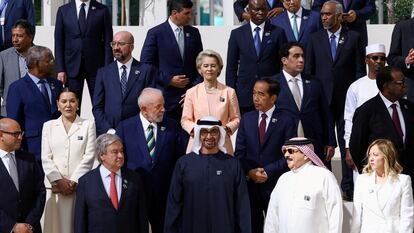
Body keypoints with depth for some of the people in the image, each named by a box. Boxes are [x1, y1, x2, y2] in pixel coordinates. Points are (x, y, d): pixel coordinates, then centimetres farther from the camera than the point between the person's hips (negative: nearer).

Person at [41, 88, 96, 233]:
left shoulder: (88, 125, 8)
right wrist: (59, 180, -7)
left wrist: (73, 181, -8)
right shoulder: (48, 126, 13)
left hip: (80, 185, -1)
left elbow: (89, 157, 0)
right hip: (55, 186, 1)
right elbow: (45, 158, 6)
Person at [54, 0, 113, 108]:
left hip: (96, 66, -1)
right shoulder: (63, 10, 6)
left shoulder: (102, 10, 3)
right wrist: (60, 69, -2)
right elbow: (59, 42, 5)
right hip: (72, 66, 1)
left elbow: (108, 42, 1)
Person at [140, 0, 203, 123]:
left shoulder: (194, 33, 11)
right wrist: (168, 80, -9)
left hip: (189, 95, 3)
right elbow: (146, 64, -3)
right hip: (165, 97, -3)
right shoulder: (155, 33, -2)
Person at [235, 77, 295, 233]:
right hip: (250, 183, 3)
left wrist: (268, 172, -12)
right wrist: (249, 171, -8)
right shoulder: (247, 119, 10)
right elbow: (239, 152, 8)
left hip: (275, 184, -3)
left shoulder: (286, 120, -1)